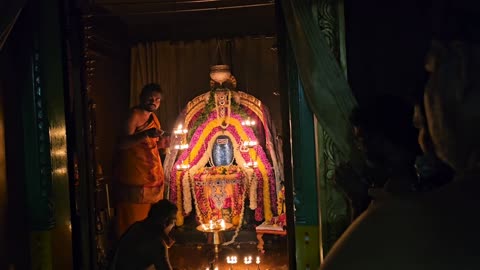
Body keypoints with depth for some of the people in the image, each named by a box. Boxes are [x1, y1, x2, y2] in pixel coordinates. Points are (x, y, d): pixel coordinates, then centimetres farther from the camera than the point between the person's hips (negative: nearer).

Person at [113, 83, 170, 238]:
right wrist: (146, 134, -32)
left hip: (152, 177, 9)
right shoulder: (135, 115, -11)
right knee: (134, 223, -6)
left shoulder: (154, 118, 15)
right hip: (135, 179, -8)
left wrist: (160, 144, 6)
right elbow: (122, 144, -22)